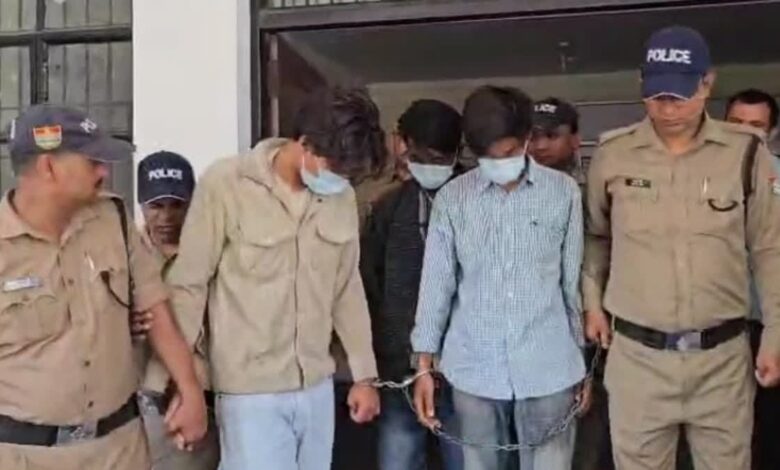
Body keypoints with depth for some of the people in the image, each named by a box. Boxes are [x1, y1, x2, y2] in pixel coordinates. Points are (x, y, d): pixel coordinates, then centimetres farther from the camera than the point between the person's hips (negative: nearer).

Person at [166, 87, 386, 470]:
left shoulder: (342, 197, 2)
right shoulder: (225, 184, -14)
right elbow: (188, 287, -8)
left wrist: (364, 373, 13)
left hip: (317, 388, 5)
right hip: (250, 392, -5)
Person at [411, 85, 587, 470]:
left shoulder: (564, 192, -2)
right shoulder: (451, 198, -1)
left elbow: (573, 282, 4)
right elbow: (435, 285, 2)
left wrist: (583, 364, 7)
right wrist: (424, 366, 1)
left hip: (548, 369, 0)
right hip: (474, 370, 1)